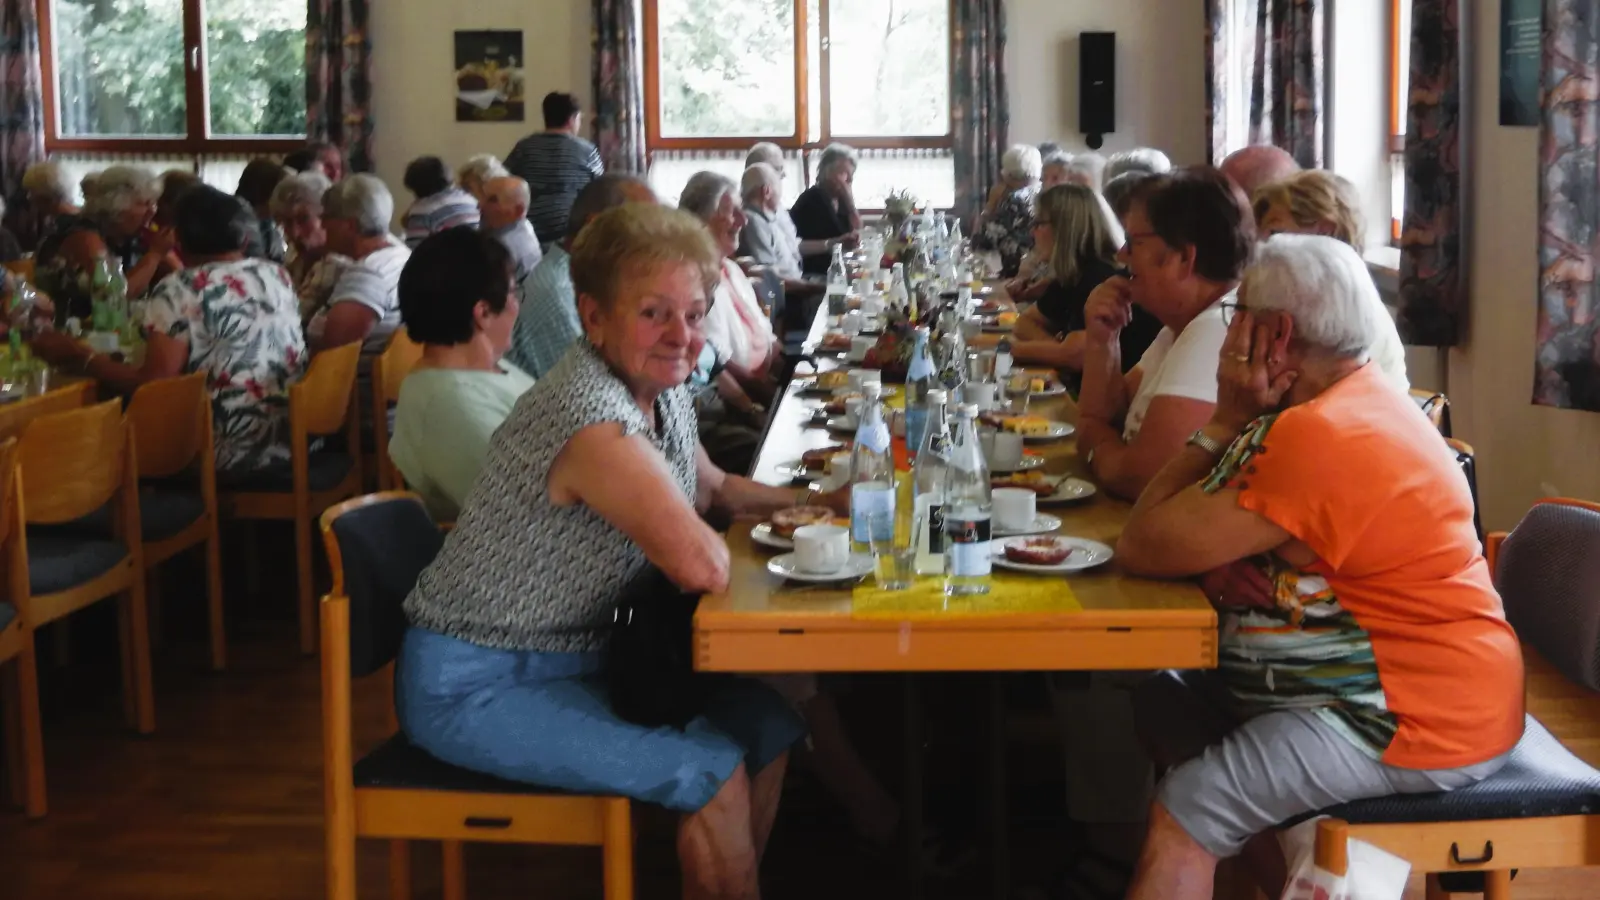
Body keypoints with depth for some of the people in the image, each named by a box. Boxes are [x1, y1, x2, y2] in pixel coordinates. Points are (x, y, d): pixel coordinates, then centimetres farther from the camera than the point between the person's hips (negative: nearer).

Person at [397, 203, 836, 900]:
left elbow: (712, 486, 22)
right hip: (474, 688, -10)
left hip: (575, 660, 10)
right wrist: (709, 539, -11)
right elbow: (700, 567, -35)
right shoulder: (594, 419, -28)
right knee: (714, 774, -17)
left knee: (768, 724, 7)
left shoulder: (664, 391, 2)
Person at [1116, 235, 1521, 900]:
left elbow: (1141, 549, -19)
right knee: (1165, 706, 13)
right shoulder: (1360, 400, 10)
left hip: (1416, 718, -11)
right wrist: (1235, 423, -10)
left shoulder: (1317, 436, -22)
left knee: (1183, 819, -17)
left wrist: (1226, 420, -13)